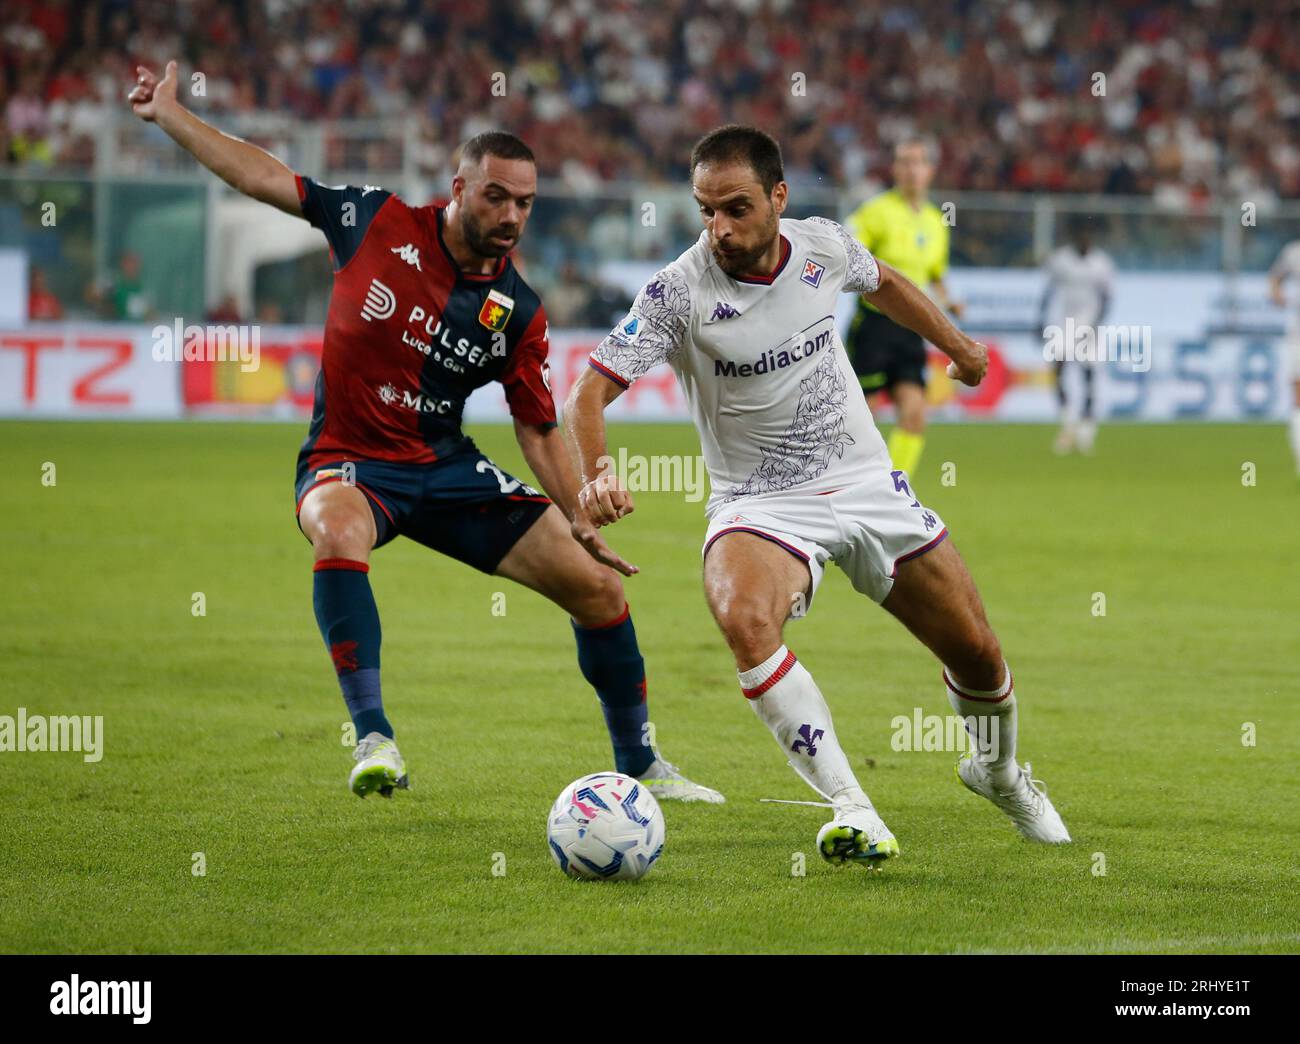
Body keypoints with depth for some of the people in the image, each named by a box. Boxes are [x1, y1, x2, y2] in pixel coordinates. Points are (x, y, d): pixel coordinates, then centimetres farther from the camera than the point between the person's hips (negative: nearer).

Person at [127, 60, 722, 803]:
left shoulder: (518, 312, -3)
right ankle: (374, 738, -34)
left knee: (598, 587, -3)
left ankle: (640, 764, 18)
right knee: (339, 532, -41)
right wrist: (168, 114, 2)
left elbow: (541, 430, 4)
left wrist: (581, 522, -5)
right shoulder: (379, 222, -8)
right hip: (349, 462, -3)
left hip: (447, 465, 3)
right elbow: (266, 178, 1)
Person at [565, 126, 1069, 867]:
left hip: (867, 483, 4)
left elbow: (885, 283, 19)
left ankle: (1000, 771, 42)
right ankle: (851, 808, -33)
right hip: (760, 503, -4)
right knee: (743, 617, -36)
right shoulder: (679, 292, -17)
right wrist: (597, 473, -41)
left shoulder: (822, 247, -5)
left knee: (978, 653, 7)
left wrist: (957, 345, 33)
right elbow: (592, 391, -21)